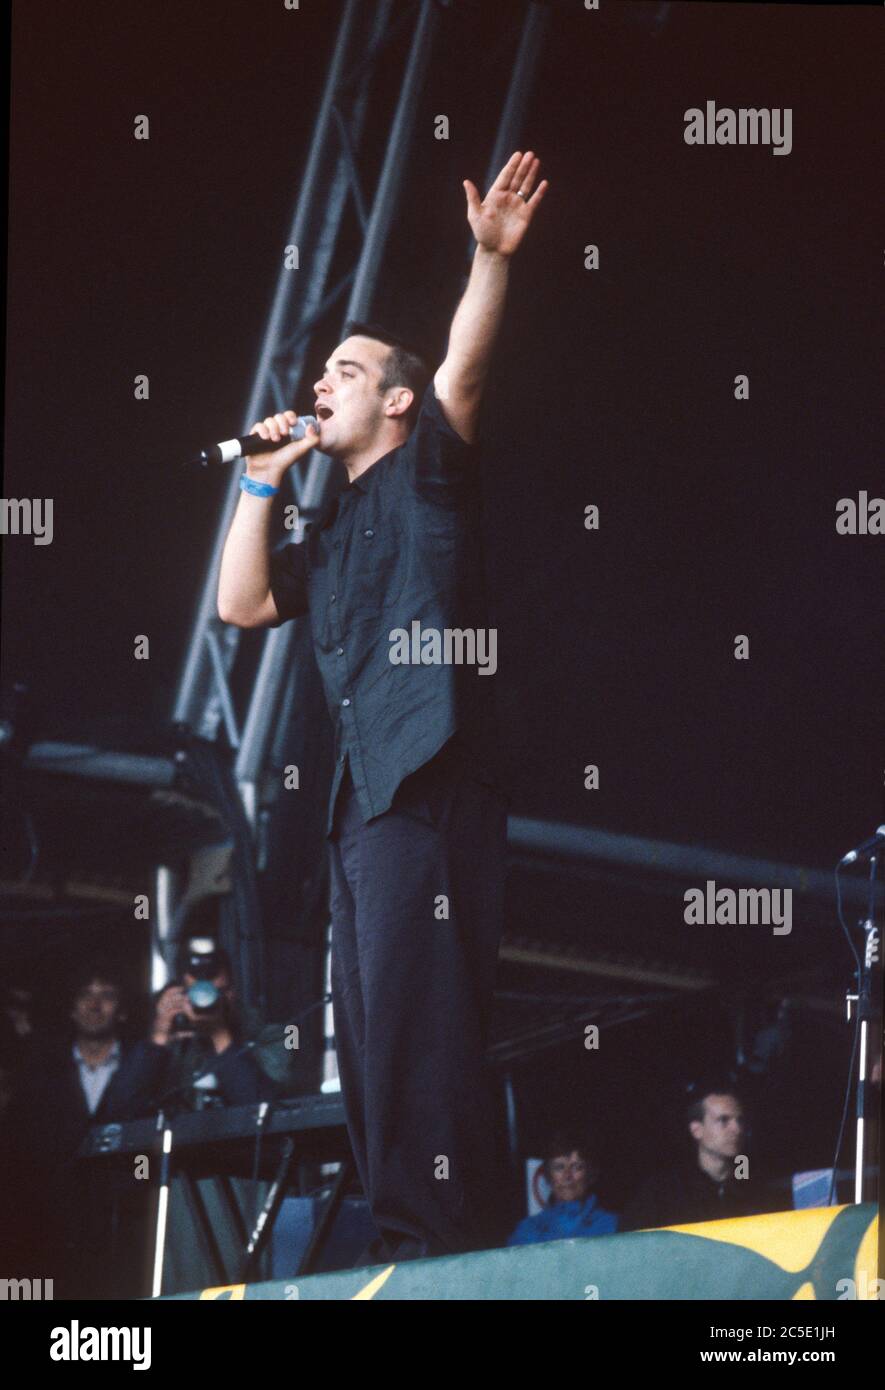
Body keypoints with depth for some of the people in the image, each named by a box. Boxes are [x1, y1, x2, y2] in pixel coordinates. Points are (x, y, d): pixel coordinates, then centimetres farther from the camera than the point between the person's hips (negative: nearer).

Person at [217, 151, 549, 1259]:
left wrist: (491, 256, -25)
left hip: (428, 782, -9)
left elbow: (465, 369, -10)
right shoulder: (334, 531, 26)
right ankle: (400, 1232, 9)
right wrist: (264, 480, 17)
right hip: (361, 793, 9)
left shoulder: (426, 474, 6)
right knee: (367, 1029, 7)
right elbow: (241, 603, 18)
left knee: (415, 1014, -16)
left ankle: (440, 1232, -18)